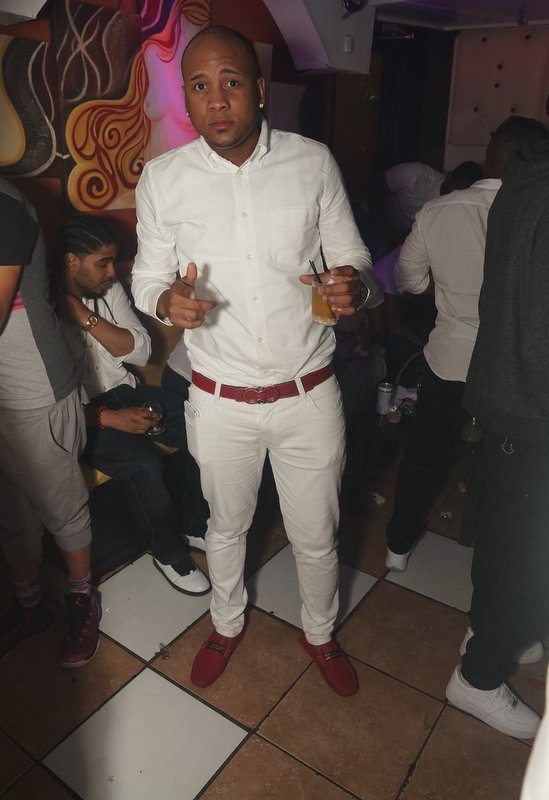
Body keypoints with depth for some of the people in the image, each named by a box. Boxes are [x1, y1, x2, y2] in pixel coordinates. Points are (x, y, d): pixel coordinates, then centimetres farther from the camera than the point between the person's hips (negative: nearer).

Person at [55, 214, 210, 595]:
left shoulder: (109, 289, 2)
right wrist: (110, 418, -25)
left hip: (123, 391, 6)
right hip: (80, 413, -6)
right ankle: (169, 553, -3)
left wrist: (85, 316, -17)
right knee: (144, 465, -31)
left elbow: (141, 351, -5)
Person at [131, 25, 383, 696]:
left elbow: (354, 258, 3)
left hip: (309, 394, 0)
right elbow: (147, 275, 4)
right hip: (221, 402, 1)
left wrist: (355, 285, -22)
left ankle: (319, 632, 48)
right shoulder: (162, 177, -4)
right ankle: (227, 624, 53)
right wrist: (166, 300, -20)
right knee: (226, 525, 22)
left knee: (316, 535, 16)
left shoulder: (313, 162, -5)